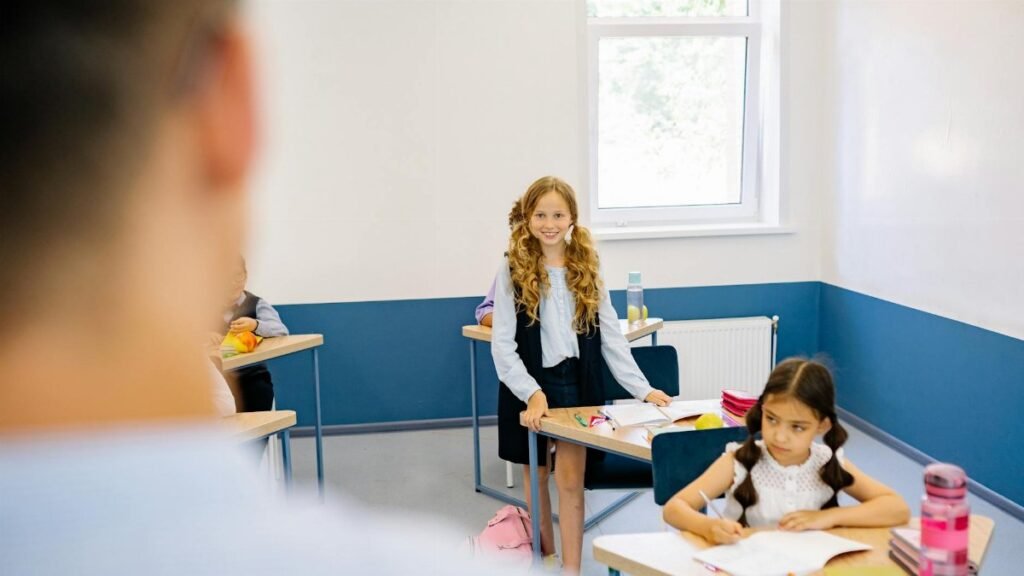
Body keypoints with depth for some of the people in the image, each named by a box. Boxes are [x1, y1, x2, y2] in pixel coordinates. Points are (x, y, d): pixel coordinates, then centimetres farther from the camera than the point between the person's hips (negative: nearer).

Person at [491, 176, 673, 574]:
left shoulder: (586, 270, 3)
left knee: (570, 480, -4)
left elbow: (611, 336, 4)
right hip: (530, 387, -1)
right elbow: (502, 344, -10)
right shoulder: (513, 272, -6)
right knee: (536, 475, 14)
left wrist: (642, 389, -3)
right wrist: (532, 392, -22)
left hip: (577, 383, 1)